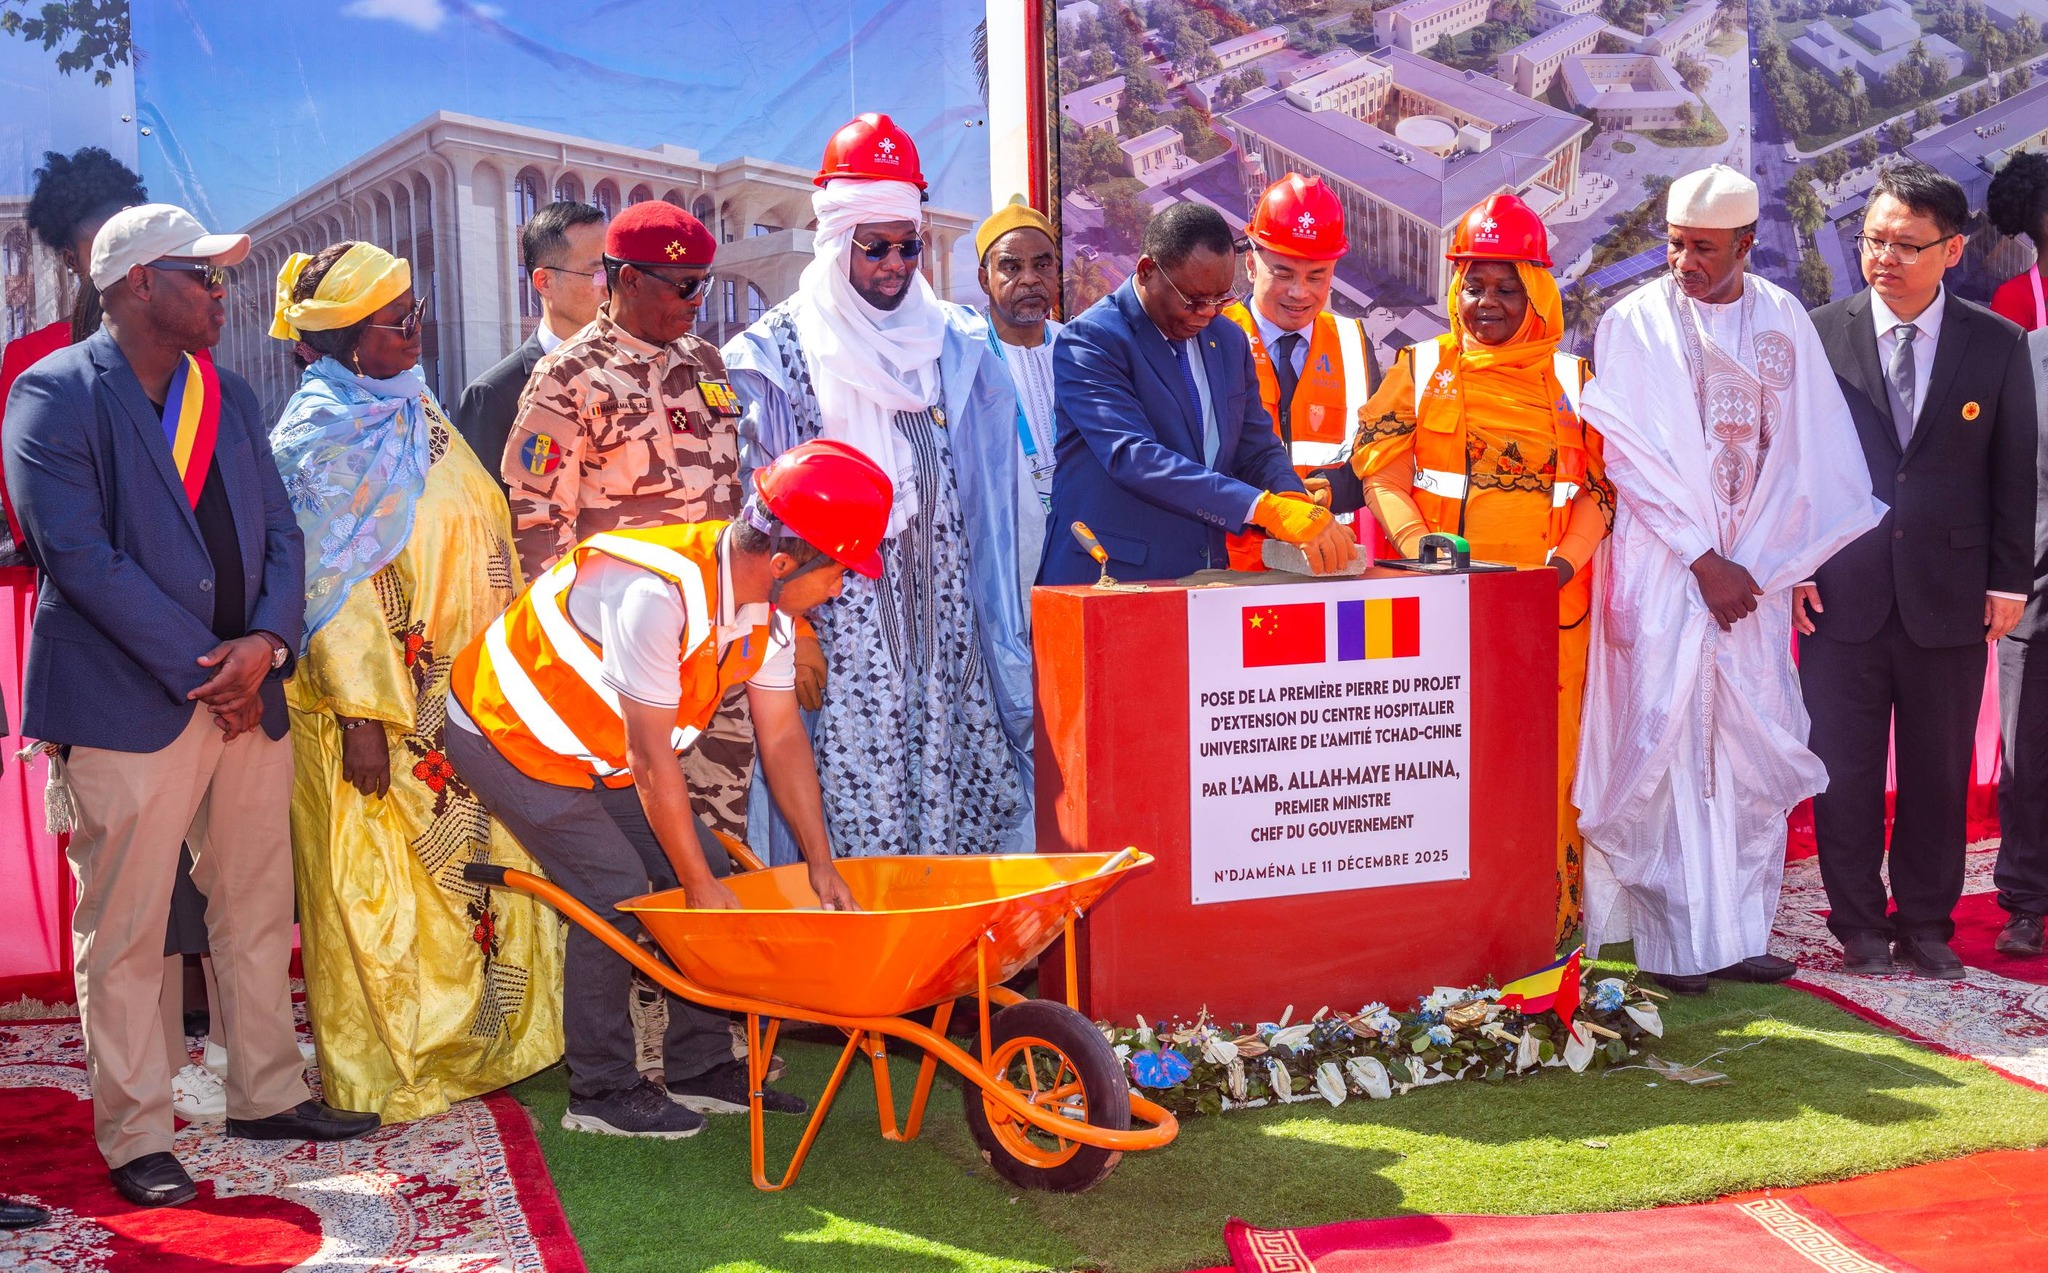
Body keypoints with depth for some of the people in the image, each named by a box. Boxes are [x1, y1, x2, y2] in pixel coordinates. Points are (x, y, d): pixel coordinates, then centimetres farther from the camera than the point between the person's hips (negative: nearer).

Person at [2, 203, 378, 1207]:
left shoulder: (228, 396, 14)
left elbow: (280, 534, 10)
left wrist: (266, 642, -8)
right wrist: (199, 669, -16)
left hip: (247, 690, 7)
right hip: (128, 703, -6)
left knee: (257, 910, 14)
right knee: (124, 934, 2)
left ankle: (267, 1095, 28)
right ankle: (136, 1138, 13)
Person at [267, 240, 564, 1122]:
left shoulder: (412, 409, 12)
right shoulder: (322, 436, -12)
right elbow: (330, 585, -16)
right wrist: (360, 717, -20)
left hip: (457, 700, 8)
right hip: (377, 701, -8)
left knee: (475, 864, 13)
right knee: (380, 883, 2)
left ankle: (480, 1040, 26)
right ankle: (386, 1073, 14)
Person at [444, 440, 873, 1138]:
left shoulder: (765, 605, -10)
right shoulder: (657, 594, -37)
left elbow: (783, 738, -2)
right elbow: (650, 758, -31)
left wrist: (822, 867, -2)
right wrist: (700, 885, -23)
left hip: (599, 751, 9)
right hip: (508, 732, -8)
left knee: (704, 872, 2)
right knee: (615, 888, -16)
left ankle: (701, 1069, 12)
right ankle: (601, 1090, -1)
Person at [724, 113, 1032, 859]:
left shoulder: (954, 343, 12)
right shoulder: (774, 353, 1)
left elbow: (992, 498, 15)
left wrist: (999, 630, 10)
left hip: (945, 629, 4)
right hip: (841, 635, -4)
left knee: (970, 808, 3)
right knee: (853, 814, -5)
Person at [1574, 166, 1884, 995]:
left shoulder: (1783, 319, 7)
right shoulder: (1635, 323, -2)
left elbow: (1806, 448, 5)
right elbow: (1630, 456, -7)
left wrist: (1753, 565, -4)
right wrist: (1704, 562, -11)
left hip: (1755, 568, 3)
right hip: (1663, 573, -3)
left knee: (1753, 748, 4)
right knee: (1664, 744, -3)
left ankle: (1733, 933, 14)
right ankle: (1670, 942, 5)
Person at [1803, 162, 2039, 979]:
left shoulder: (1998, 346, 3)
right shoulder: (1820, 335, 1)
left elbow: (2014, 473, 6)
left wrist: (2008, 580, 2)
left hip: (1949, 598, 1)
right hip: (1840, 593, -1)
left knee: (1938, 774, 9)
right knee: (1844, 773, 5)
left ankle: (1926, 926, 23)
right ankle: (1859, 927, 19)